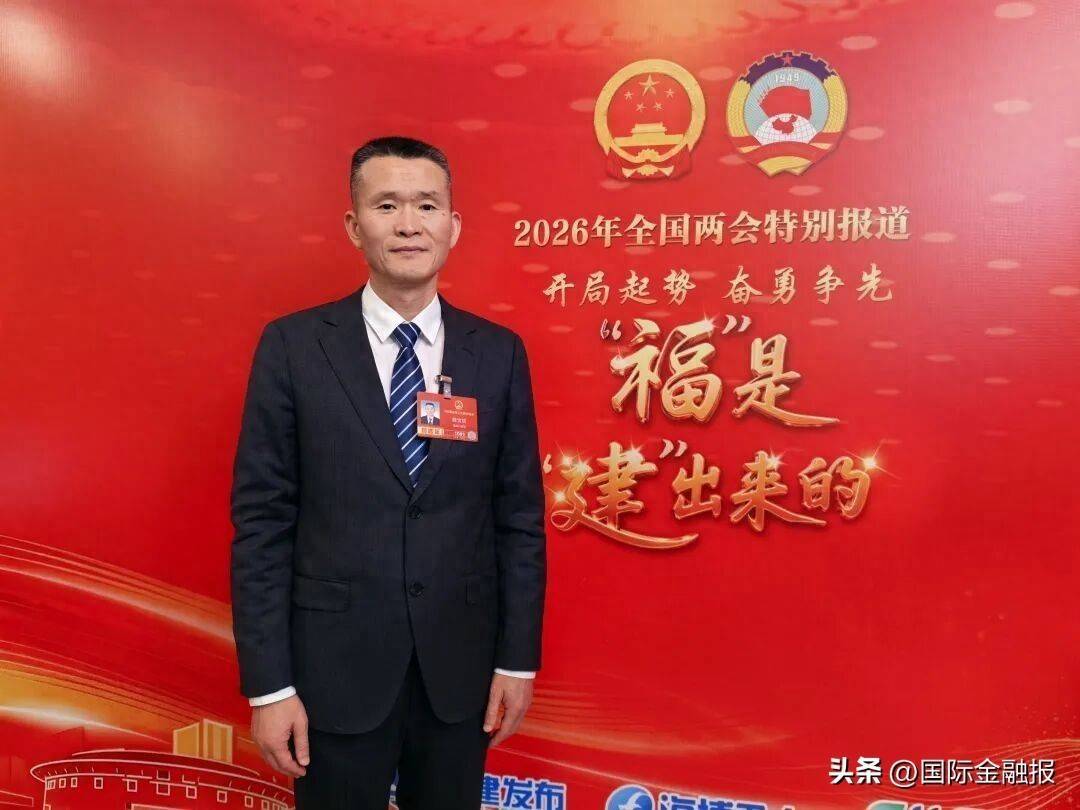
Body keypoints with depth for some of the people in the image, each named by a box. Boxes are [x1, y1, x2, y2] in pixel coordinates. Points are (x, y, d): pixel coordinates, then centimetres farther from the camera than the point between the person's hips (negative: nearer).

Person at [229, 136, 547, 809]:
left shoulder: (499, 352, 0)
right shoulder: (293, 346, -6)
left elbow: (519, 516, 2)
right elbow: (261, 521, -6)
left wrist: (518, 658, 1)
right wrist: (268, 684, -8)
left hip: (460, 664, 2)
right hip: (335, 663, -2)